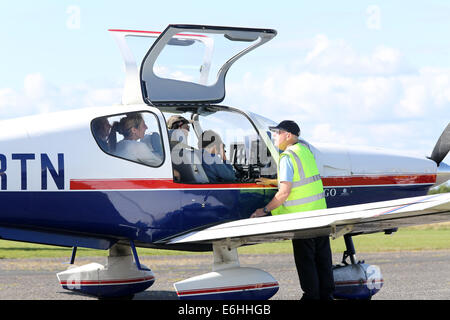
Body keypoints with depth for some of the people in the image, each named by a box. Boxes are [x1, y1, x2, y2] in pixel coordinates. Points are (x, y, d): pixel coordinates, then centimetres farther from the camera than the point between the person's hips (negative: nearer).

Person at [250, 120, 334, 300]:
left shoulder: (287, 157, -14)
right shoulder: (305, 150, 11)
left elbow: (285, 192, -20)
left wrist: (265, 210, -11)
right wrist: (271, 182, 23)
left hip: (302, 216, -8)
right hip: (320, 211, 8)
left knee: (305, 259, 1)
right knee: (322, 258, 12)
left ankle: (311, 295, 6)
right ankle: (327, 294, 18)